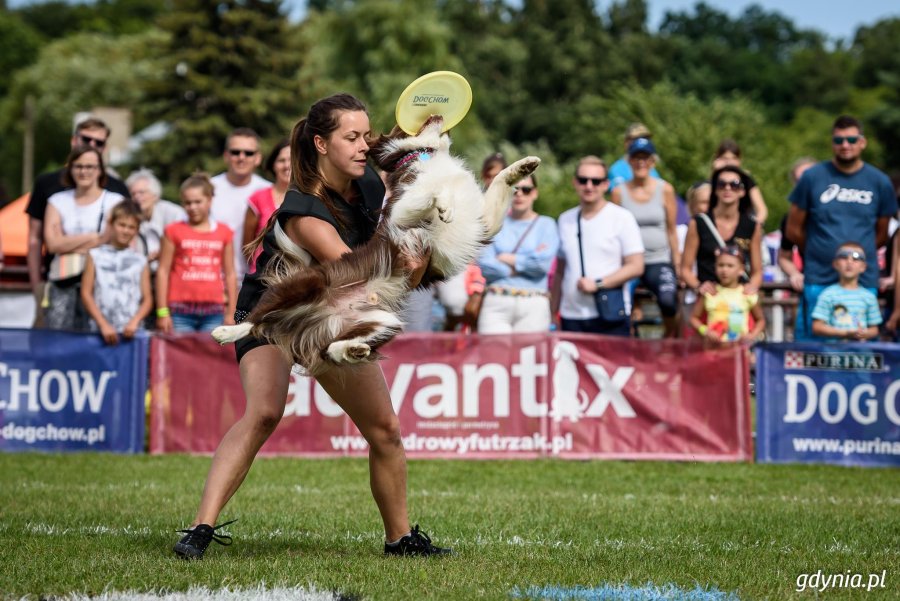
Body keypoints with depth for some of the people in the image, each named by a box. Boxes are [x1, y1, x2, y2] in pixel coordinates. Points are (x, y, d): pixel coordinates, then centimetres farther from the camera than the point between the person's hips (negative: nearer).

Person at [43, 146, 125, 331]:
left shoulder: (114, 202, 6)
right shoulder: (58, 201, 14)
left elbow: (111, 241, -7)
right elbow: (52, 243, 1)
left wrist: (68, 244, -2)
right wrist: (92, 236, -2)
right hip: (63, 283, 2)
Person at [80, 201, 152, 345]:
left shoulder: (140, 261, 11)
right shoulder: (95, 255, 8)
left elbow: (147, 299, 9)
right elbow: (86, 293, 4)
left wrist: (134, 322, -9)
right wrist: (103, 324, -6)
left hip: (131, 332, 1)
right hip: (100, 331, -1)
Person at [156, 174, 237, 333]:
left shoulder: (224, 233, 11)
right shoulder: (174, 231, 5)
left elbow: (230, 274, 13)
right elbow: (163, 271, 4)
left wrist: (231, 313, 9)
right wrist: (162, 312, -2)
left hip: (214, 311, 2)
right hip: (181, 311, -2)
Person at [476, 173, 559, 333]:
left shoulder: (546, 224, 9)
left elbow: (543, 263, -6)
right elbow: (484, 266, 1)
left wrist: (508, 259, 2)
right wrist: (526, 263, -2)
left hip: (533, 305, -1)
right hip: (496, 303, 1)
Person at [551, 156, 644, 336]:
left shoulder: (622, 218, 2)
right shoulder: (565, 220, 14)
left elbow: (636, 266, -4)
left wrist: (598, 283, -13)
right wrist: (552, 311, 12)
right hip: (571, 317, 4)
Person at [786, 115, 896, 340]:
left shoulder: (880, 182, 5)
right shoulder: (812, 177, 1)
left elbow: (881, 235, 14)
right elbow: (794, 230, 7)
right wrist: (820, 252, 11)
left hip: (864, 282, 1)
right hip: (818, 280, -1)